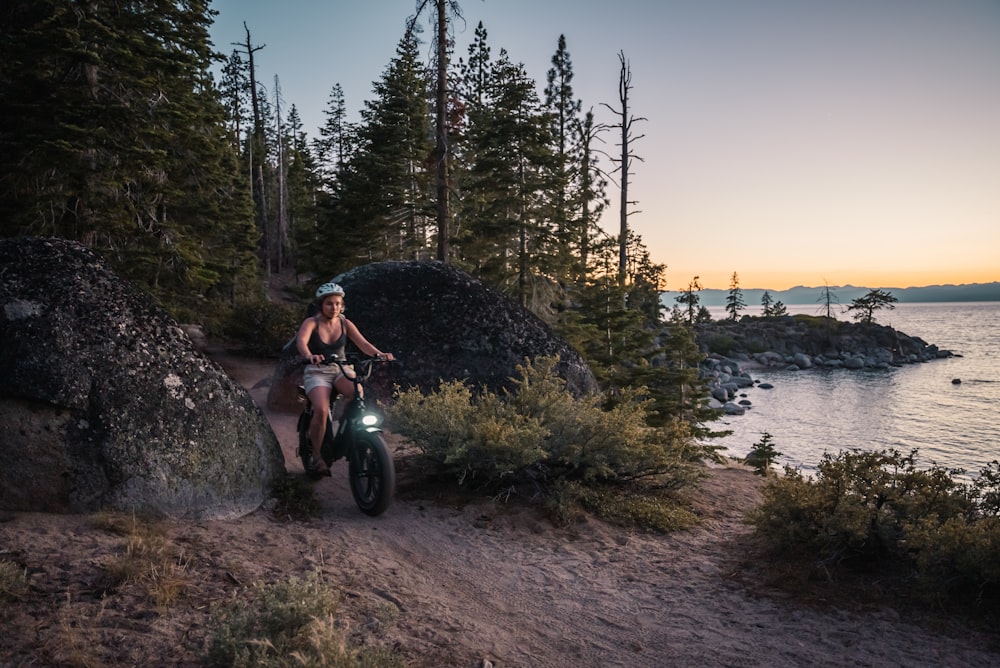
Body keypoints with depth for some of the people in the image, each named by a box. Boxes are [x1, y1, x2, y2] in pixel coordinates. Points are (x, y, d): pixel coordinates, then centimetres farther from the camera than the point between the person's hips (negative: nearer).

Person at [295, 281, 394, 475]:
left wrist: (378, 354, -33)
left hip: (341, 370, 3)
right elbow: (301, 341, -27)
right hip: (317, 373, -2)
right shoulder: (311, 323, -7)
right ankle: (316, 456, -10)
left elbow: (362, 343, -12)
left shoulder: (345, 324, 2)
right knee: (322, 410, -29)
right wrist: (309, 356, -50)